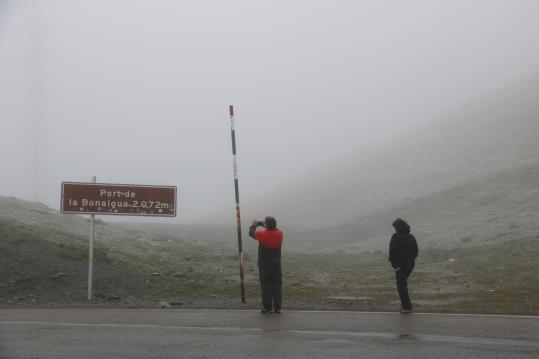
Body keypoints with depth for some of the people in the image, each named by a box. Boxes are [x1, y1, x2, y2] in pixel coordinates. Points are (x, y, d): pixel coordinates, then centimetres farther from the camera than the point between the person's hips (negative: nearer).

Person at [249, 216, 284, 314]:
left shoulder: (263, 234, -16)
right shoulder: (279, 233, -4)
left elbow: (251, 233, 1)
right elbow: (274, 229, 20)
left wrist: (254, 224, 21)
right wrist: (260, 223, 25)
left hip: (264, 265, -4)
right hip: (276, 265, 4)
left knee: (265, 286, 2)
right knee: (277, 285, 9)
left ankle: (268, 308, 1)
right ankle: (277, 307, 9)